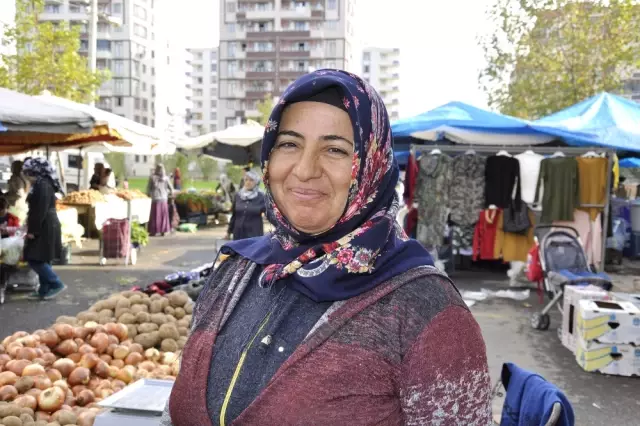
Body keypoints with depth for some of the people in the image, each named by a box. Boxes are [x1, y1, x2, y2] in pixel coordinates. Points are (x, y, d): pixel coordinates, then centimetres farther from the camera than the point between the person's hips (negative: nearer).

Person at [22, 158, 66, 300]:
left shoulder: (42, 185, -16)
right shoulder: (43, 184, 16)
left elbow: (41, 210, -22)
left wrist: (33, 230, -20)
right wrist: (32, 228, 21)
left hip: (44, 228, -10)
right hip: (45, 227, 10)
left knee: (35, 260, -8)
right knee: (41, 260, 12)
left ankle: (57, 284, -5)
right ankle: (44, 290, 16)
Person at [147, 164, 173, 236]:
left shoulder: (152, 177, -5)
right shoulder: (166, 178, -1)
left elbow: (148, 188, -1)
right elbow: (171, 189, 1)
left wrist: (148, 195, 16)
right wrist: (171, 194, 19)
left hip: (155, 199, -1)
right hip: (164, 199, 1)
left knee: (155, 216, 5)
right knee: (163, 216, 10)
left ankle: (154, 231, 6)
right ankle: (163, 231, 11)